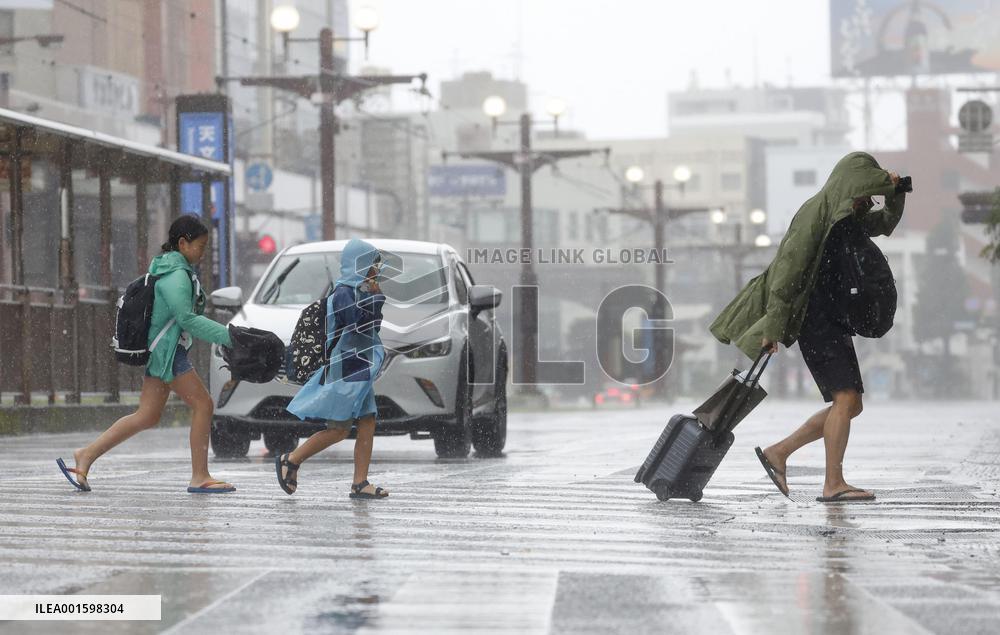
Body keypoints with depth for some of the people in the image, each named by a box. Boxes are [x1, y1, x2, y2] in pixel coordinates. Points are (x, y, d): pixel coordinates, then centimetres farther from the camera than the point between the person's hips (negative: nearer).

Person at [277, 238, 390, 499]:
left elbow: (370, 328, 22)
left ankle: (360, 483, 2)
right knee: (339, 429, -6)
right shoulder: (344, 293, -15)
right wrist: (375, 297, -16)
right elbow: (360, 326, -23)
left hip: (359, 370, 10)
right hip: (345, 370, -10)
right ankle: (290, 461, 6)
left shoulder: (356, 291, 15)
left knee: (367, 424, 3)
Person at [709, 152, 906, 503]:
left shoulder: (848, 218, 17)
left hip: (836, 322, 10)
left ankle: (778, 453, 13)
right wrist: (774, 327, -20)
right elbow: (788, 267, -15)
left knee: (851, 405, 8)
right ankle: (833, 483, -19)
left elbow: (886, 223, 35)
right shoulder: (815, 213, -10)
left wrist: (895, 192, 13)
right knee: (846, 398, -18)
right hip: (816, 319, -10)